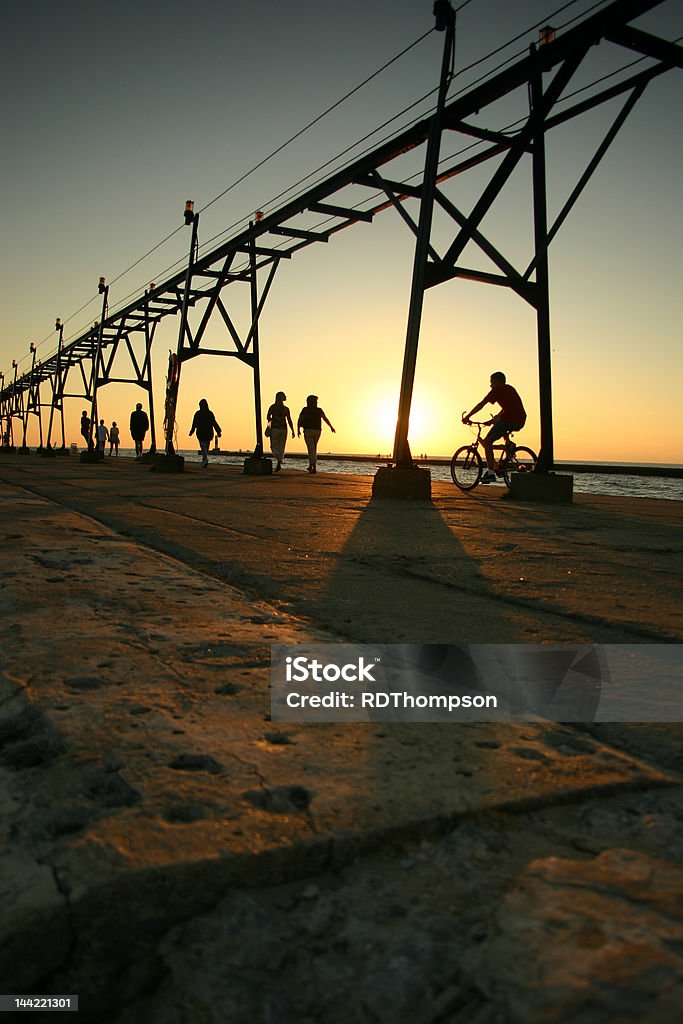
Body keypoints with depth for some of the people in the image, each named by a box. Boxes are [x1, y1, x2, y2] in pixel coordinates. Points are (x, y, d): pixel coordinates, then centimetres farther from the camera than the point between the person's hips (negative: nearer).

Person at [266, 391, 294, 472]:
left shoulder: (273, 407, -2)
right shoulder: (286, 409, 5)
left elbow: (268, 417, -11)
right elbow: (289, 420, 0)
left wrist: (272, 420, 12)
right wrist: (292, 431, 1)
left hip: (274, 429, -3)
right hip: (283, 429, 3)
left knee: (274, 447, 2)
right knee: (281, 447, 10)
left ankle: (278, 461, -25)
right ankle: (278, 465, 7)